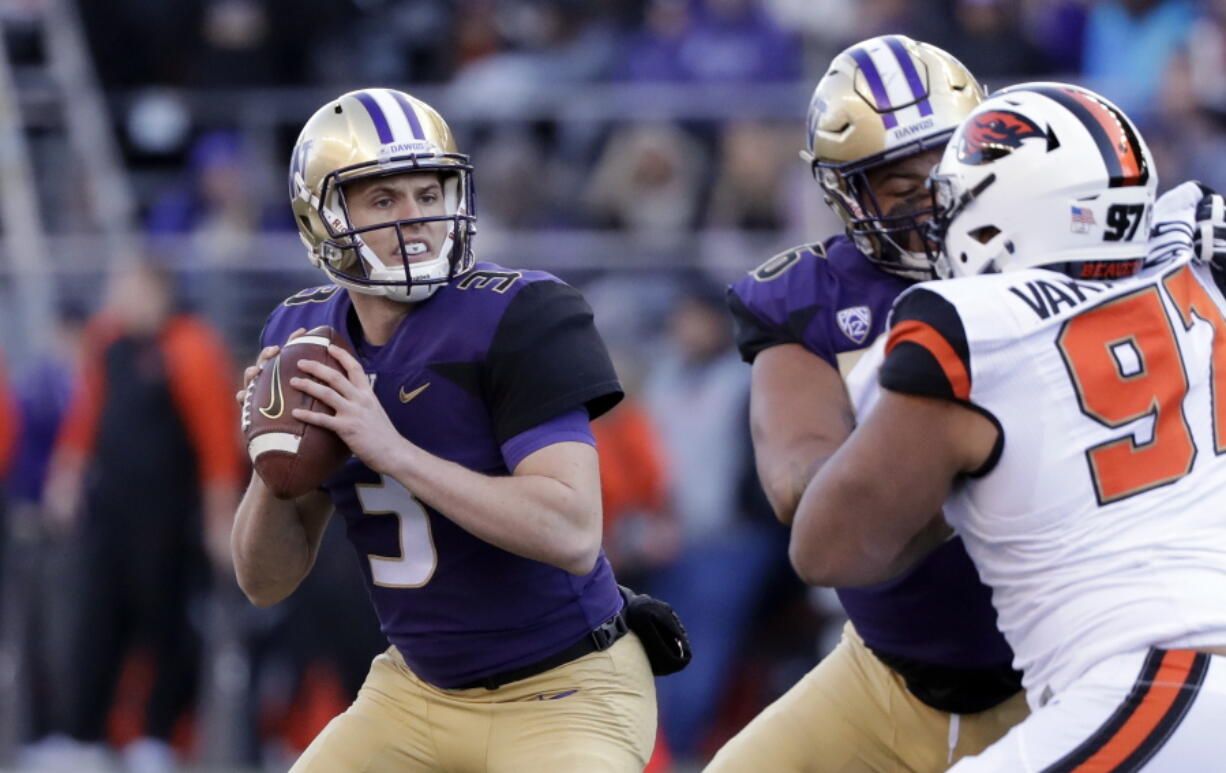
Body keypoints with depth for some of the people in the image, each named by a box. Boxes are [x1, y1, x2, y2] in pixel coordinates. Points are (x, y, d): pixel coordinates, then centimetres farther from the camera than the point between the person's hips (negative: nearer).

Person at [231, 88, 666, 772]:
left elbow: (573, 536, -30)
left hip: (564, 696, -6)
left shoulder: (519, 320, -18)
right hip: (419, 688, 6)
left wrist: (393, 450, -32)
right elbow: (268, 582, 4)